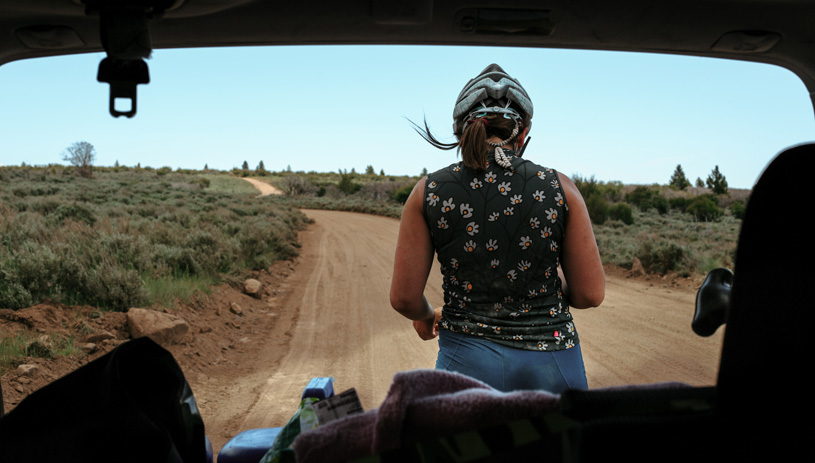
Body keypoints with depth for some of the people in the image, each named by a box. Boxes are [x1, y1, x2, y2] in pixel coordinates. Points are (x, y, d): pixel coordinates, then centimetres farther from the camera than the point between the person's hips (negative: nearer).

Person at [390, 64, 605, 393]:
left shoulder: (429, 192, -4)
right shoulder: (559, 188, -4)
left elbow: (404, 298, -3)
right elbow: (590, 294, -2)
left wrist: (426, 316, 19)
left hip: (467, 362, 0)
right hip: (551, 357, 0)